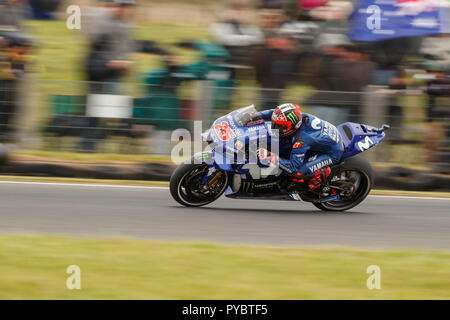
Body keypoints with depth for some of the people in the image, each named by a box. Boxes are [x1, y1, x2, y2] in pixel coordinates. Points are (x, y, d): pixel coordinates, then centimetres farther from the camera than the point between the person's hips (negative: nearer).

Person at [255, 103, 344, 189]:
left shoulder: (300, 139, -38)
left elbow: (293, 168, -32)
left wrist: (271, 158, -35)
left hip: (332, 154, -8)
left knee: (297, 174, -25)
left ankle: (322, 172, 0)